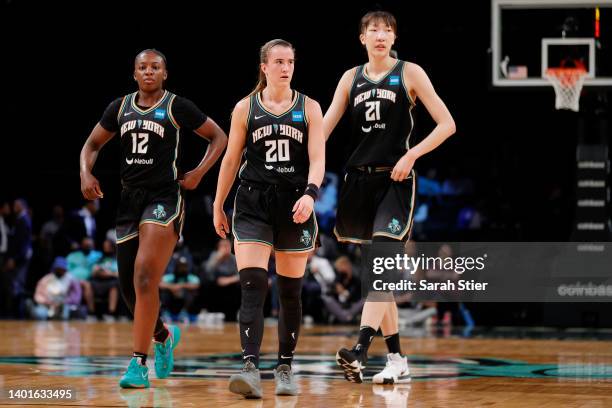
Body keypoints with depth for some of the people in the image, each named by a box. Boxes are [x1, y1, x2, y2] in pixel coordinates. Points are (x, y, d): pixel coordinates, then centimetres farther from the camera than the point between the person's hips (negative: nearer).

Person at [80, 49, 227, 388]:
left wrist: (198, 174, -6)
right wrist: (86, 173, -1)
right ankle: (164, 336, 37)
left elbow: (219, 137, 5)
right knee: (128, 287, 8)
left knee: (144, 279, -19)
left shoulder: (177, 107, -3)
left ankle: (139, 363, -16)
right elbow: (92, 145, 19)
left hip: (164, 199, -6)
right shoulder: (120, 108, 10)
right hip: (130, 199, 6)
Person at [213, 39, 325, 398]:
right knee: (252, 286, -15)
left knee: (290, 291, 8)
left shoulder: (309, 108, 3)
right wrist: (218, 206, 11)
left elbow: (318, 159, -6)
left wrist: (310, 194, -24)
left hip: (295, 206, 1)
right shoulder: (246, 108, 4)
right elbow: (231, 159, 10)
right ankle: (251, 369, -23)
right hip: (253, 204, -1)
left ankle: (285, 369, 20)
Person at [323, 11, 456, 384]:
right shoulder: (351, 78, 12)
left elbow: (447, 124, -2)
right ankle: (397, 360, 14)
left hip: (395, 180, -5)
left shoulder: (409, 73, 1)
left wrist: (411, 155, -12)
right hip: (359, 179, 5)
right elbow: (324, 127, 10)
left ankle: (360, 351, -26)